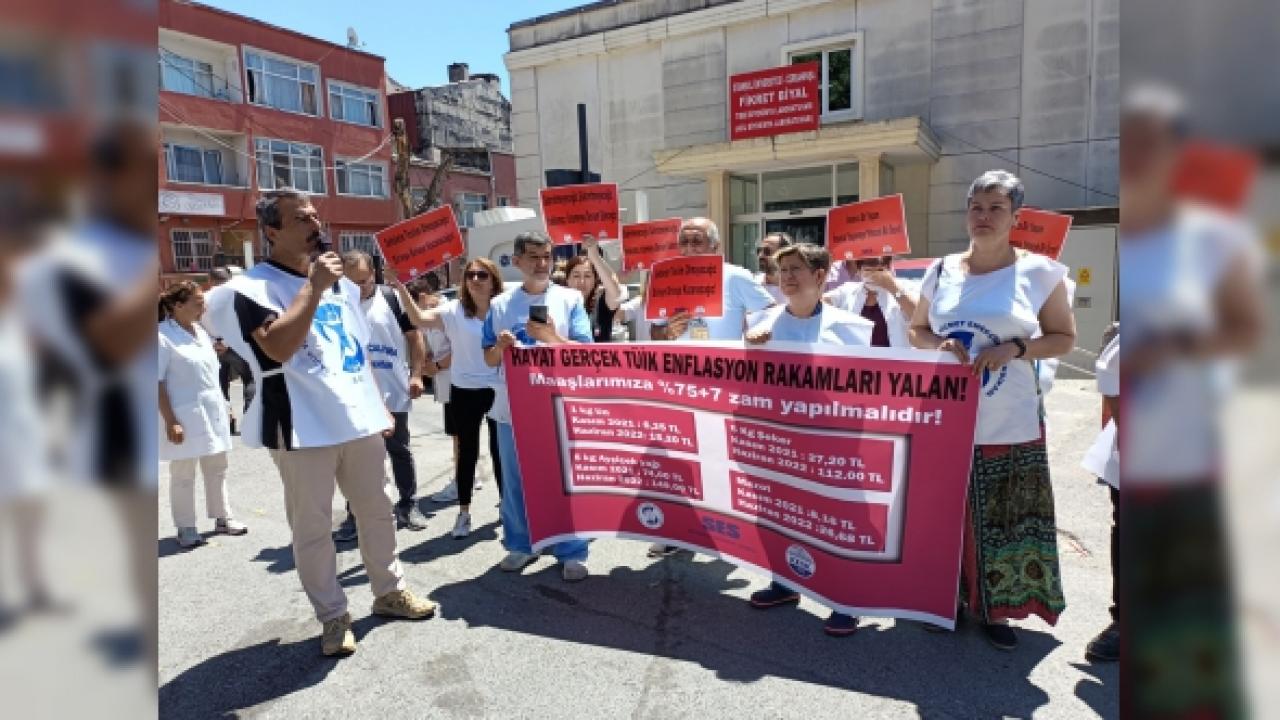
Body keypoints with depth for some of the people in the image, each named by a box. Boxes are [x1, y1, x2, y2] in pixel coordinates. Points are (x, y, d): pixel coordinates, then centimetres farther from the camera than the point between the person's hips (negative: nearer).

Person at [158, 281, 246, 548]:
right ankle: (185, 528, 16)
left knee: (217, 468, 14)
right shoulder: (163, 336, -13)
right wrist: (170, 421, -17)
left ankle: (222, 518, 25)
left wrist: (221, 406, 13)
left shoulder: (201, 332, 8)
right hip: (184, 417, -7)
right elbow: (157, 384, -15)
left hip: (212, 413, 7)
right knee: (183, 475, 5)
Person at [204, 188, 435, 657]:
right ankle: (333, 617, 21)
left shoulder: (340, 283, 13)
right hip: (304, 428, -6)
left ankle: (389, 591, 31)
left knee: (377, 511, 15)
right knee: (312, 528, 5)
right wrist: (313, 287, -21)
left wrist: (380, 407, 15)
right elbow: (278, 347, -25)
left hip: (359, 421, 6)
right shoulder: (251, 287, -8)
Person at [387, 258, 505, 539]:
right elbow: (419, 319, -20)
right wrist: (401, 288, -30)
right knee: (467, 452, 10)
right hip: (464, 392, 0)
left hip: (498, 390, 1)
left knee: (500, 450, 11)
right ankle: (464, 512, 23)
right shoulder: (454, 310, -5)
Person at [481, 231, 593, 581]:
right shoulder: (500, 304, 7)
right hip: (512, 407, 3)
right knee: (515, 481, 12)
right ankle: (520, 544, 29)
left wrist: (552, 337, -21)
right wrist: (500, 346, -12)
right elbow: (489, 359, 10)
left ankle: (571, 553, 14)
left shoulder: (570, 299, 0)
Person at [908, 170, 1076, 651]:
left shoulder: (1039, 271, -3)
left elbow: (1064, 338, 2)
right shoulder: (942, 271, 4)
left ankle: (994, 607, 24)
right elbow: (917, 331, 13)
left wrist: (1014, 348, -15)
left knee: (1005, 521, 6)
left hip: (1010, 425, -2)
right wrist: (940, 344, -9)